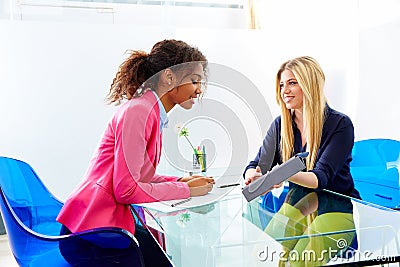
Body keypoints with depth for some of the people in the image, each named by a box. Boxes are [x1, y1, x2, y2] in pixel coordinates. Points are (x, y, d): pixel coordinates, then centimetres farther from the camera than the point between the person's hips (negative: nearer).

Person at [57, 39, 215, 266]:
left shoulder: (154, 113, 10)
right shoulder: (138, 112, -18)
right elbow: (126, 189, -22)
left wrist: (181, 181, 0)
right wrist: (186, 190, -14)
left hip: (113, 220, 9)